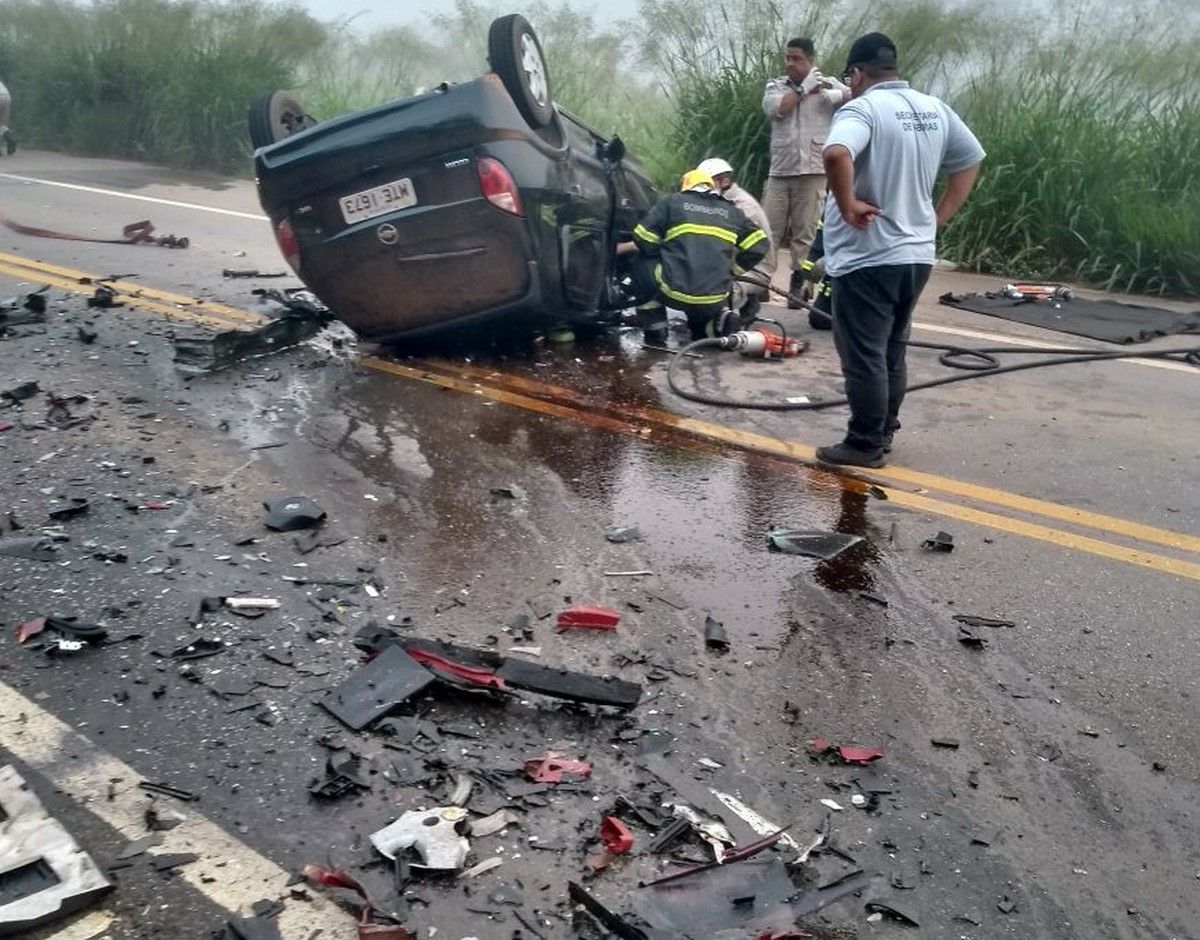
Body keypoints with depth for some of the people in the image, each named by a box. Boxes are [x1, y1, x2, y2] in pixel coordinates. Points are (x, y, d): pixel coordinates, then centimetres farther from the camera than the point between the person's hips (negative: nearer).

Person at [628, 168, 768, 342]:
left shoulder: (673, 202, 8)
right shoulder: (731, 211, 17)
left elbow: (643, 238, 5)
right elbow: (759, 244, 14)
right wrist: (732, 269, 25)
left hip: (675, 293, -4)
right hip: (715, 300, 4)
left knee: (645, 264, 24)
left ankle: (654, 330, 17)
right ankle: (719, 320, 6)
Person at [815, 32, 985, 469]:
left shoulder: (863, 108, -14)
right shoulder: (935, 109, 9)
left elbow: (836, 153, -35)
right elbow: (971, 159, 20)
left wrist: (847, 205, -21)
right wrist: (938, 217, 15)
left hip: (867, 258, -8)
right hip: (916, 254, 8)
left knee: (864, 356, 1)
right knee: (891, 352, 18)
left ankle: (865, 445, 7)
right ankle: (882, 433, 26)